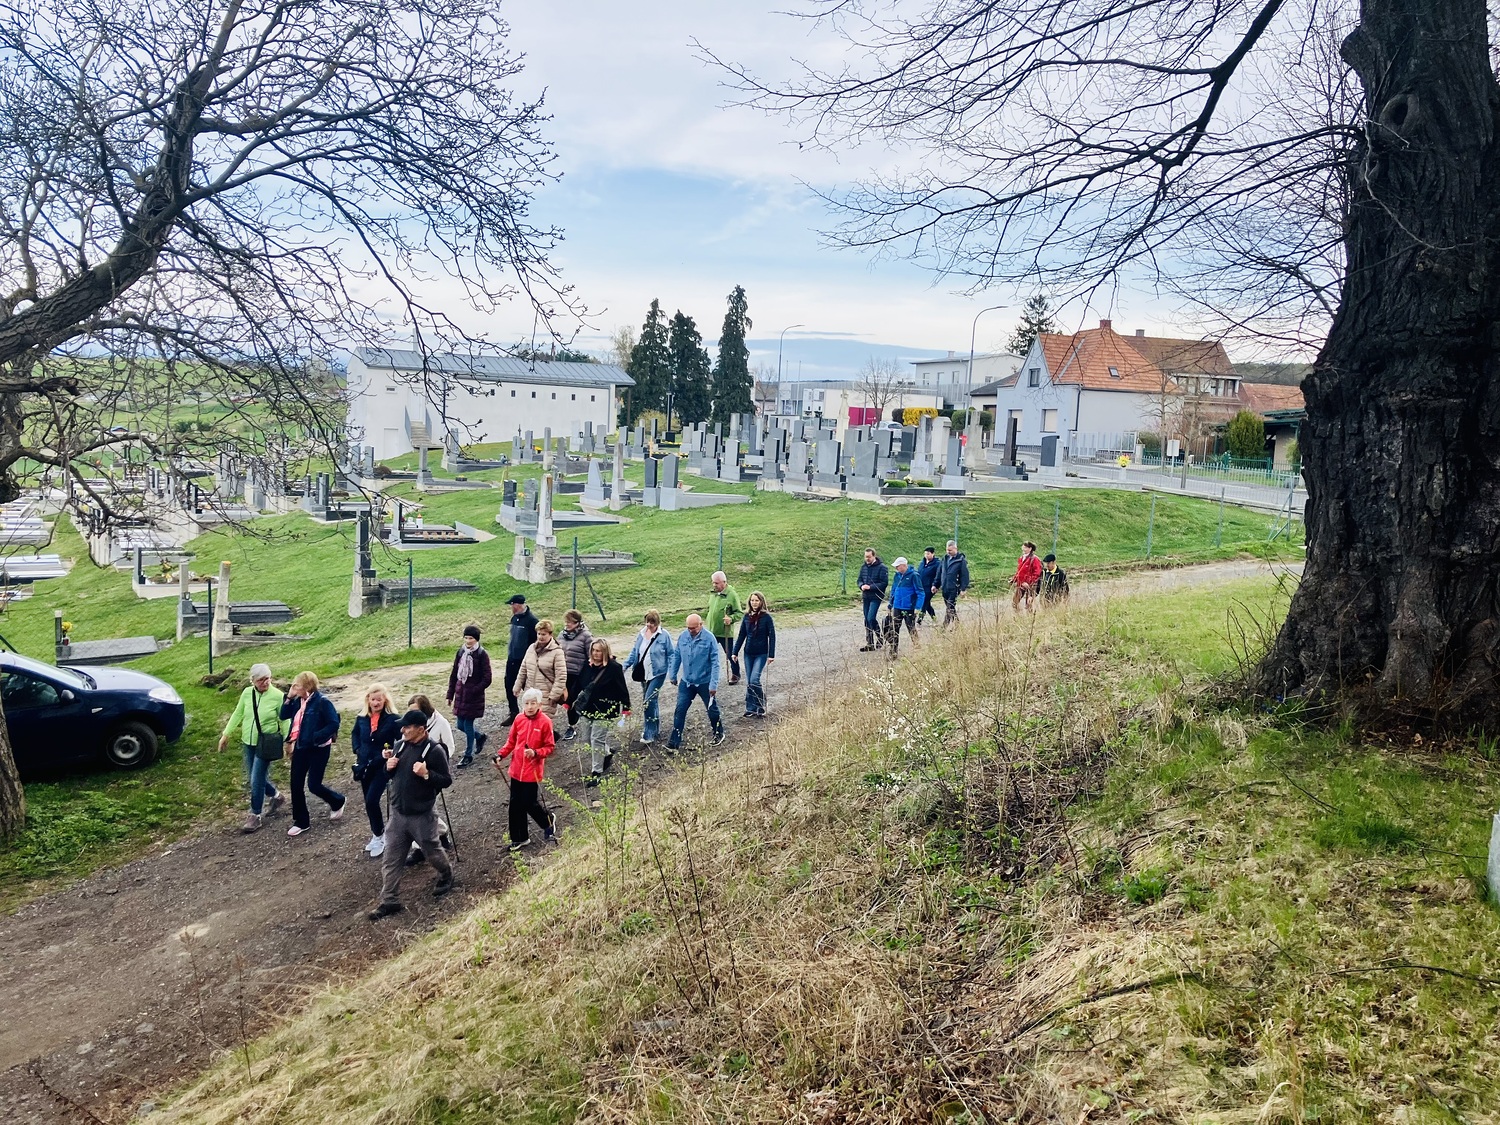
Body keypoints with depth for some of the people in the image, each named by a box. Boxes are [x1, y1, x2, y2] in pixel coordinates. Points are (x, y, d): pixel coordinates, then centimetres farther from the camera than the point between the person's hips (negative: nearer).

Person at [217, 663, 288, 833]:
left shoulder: (278, 696, -16)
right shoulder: (247, 693, -4)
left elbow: (284, 720, -8)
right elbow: (237, 714, 8)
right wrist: (226, 734, 9)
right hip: (249, 742, 5)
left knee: (257, 780, -6)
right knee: (253, 778, 14)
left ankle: (256, 816, 8)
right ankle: (276, 796, 38)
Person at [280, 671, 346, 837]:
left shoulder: (322, 701, -18)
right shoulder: (298, 701, 3)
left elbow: (334, 724, -20)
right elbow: (284, 716, 5)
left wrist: (316, 737, -24)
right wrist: (289, 697, -6)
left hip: (318, 749, -7)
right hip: (301, 747, 7)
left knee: (313, 785, -3)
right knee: (296, 785, 7)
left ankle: (338, 802, 27)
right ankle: (301, 822, 20)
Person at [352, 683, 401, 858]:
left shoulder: (392, 719, -14)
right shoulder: (362, 718, -1)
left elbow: (401, 742, -8)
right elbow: (355, 734, 19)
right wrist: (357, 751, 6)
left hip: (382, 766, -5)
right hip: (364, 765, 5)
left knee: (371, 801, -13)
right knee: (369, 802, 13)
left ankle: (379, 837, 6)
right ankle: (377, 835, 31)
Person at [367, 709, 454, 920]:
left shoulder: (434, 751, -17)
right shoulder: (399, 746, 2)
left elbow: (447, 780, -14)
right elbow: (390, 776, 15)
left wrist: (426, 774, -29)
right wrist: (388, 766, -8)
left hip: (422, 815, -5)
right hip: (398, 813, 5)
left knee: (432, 852, 14)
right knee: (391, 859, 5)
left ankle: (446, 876, 43)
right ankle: (389, 901, 13)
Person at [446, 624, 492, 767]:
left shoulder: (482, 654, -11)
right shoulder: (460, 652, 5)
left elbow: (487, 679, -12)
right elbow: (454, 674, 11)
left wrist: (474, 691, -17)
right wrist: (450, 695, 9)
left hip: (474, 696, -6)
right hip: (460, 694, 6)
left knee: (468, 724, 0)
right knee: (461, 725, 11)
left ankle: (468, 755, 15)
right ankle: (480, 737, 38)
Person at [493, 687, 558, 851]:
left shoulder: (545, 722, -13)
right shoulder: (519, 718, -1)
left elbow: (550, 747, -8)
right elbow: (511, 741, 10)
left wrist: (536, 753, -24)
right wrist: (501, 755, -2)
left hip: (533, 772, -5)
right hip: (516, 770, 5)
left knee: (530, 803, -1)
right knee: (515, 805, 11)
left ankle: (548, 820, 30)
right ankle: (519, 838, 26)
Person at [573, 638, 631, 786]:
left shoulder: (614, 667, -13)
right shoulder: (588, 666, 3)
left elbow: (622, 688, -11)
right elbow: (579, 685, 13)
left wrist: (626, 707, -11)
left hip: (605, 710, -6)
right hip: (587, 707, 6)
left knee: (597, 739, -6)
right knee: (587, 738, 12)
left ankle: (596, 773, 4)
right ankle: (607, 754, 38)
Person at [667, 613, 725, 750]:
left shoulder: (709, 639, -17)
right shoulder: (683, 637, -5)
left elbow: (715, 663, -16)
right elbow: (676, 656, 8)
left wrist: (714, 684, -19)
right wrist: (673, 675, 13)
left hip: (705, 682, -3)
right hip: (687, 682, 3)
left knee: (712, 710, 13)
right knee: (680, 710, -2)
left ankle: (718, 734, 36)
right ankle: (674, 742, 2)